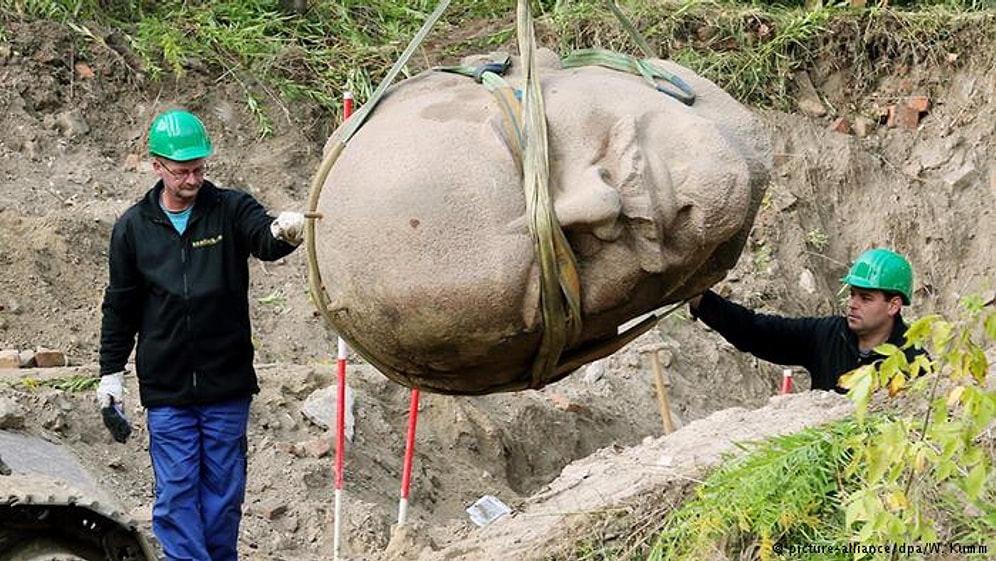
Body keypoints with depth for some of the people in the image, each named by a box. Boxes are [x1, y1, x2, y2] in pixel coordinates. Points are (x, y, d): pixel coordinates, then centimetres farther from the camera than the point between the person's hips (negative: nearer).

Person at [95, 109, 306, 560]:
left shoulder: (231, 210, -1)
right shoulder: (133, 227, 3)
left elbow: (264, 240, -23)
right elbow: (120, 306, 11)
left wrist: (284, 232, -46)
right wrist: (111, 371, 8)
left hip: (227, 386, 0)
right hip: (165, 390, 0)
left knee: (224, 489, 7)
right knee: (176, 494, -2)